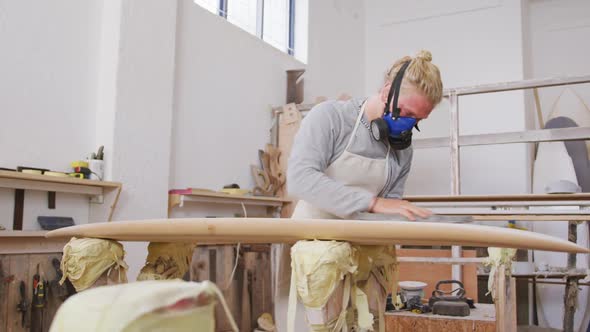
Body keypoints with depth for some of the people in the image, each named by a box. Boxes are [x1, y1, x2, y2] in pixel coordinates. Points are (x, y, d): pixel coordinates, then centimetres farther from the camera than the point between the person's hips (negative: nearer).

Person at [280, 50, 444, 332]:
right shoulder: (329, 116, -12)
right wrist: (373, 202, -31)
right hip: (320, 242, -5)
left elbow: (390, 206, 6)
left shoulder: (403, 148, 4)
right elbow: (299, 178, -26)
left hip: (367, 250, 5)